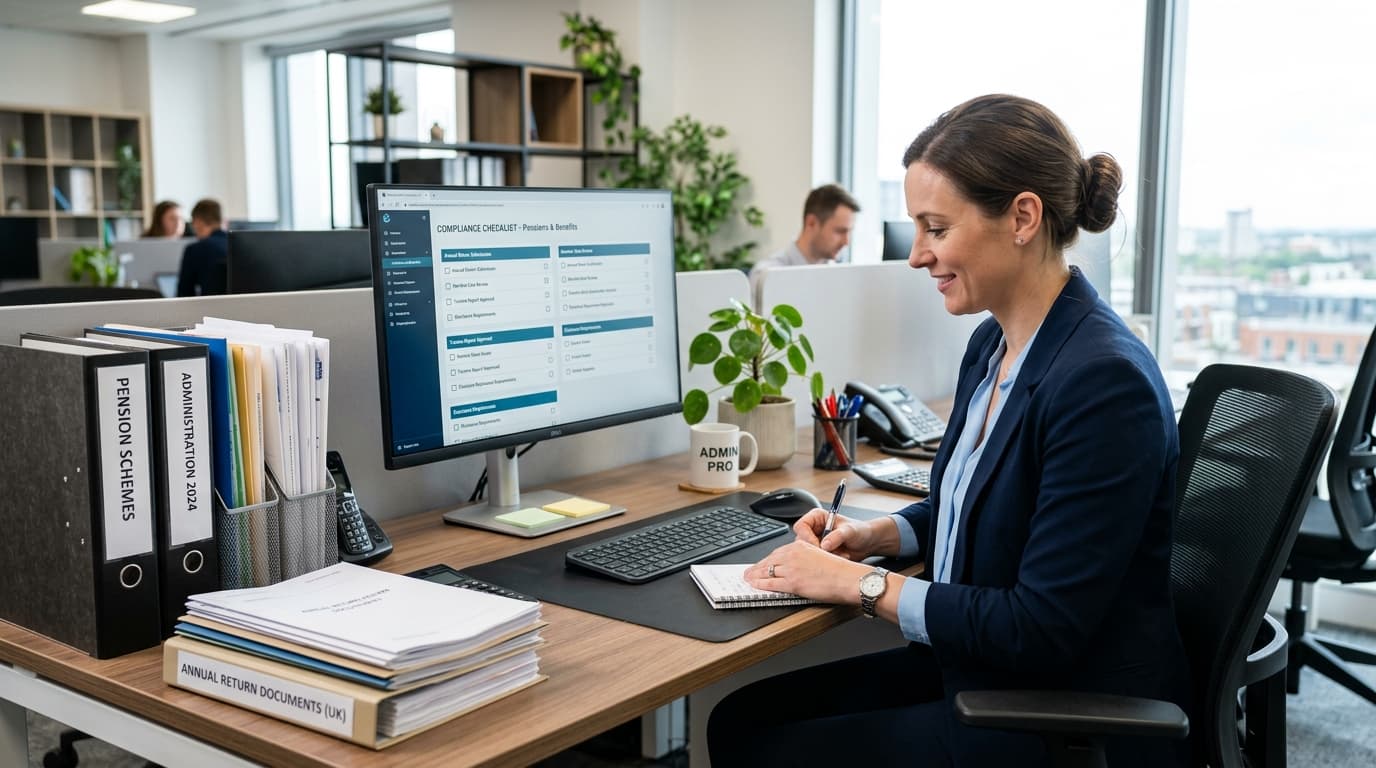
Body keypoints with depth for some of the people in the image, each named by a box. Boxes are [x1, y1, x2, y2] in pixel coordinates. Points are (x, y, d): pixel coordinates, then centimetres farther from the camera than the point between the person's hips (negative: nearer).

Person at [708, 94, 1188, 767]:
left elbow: (1042, 630, -25)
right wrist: (880, 534, 1)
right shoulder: (993, 343, 3)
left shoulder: (1104, 381, -25)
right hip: (976, 669, 8)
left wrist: (863, 583, -18)